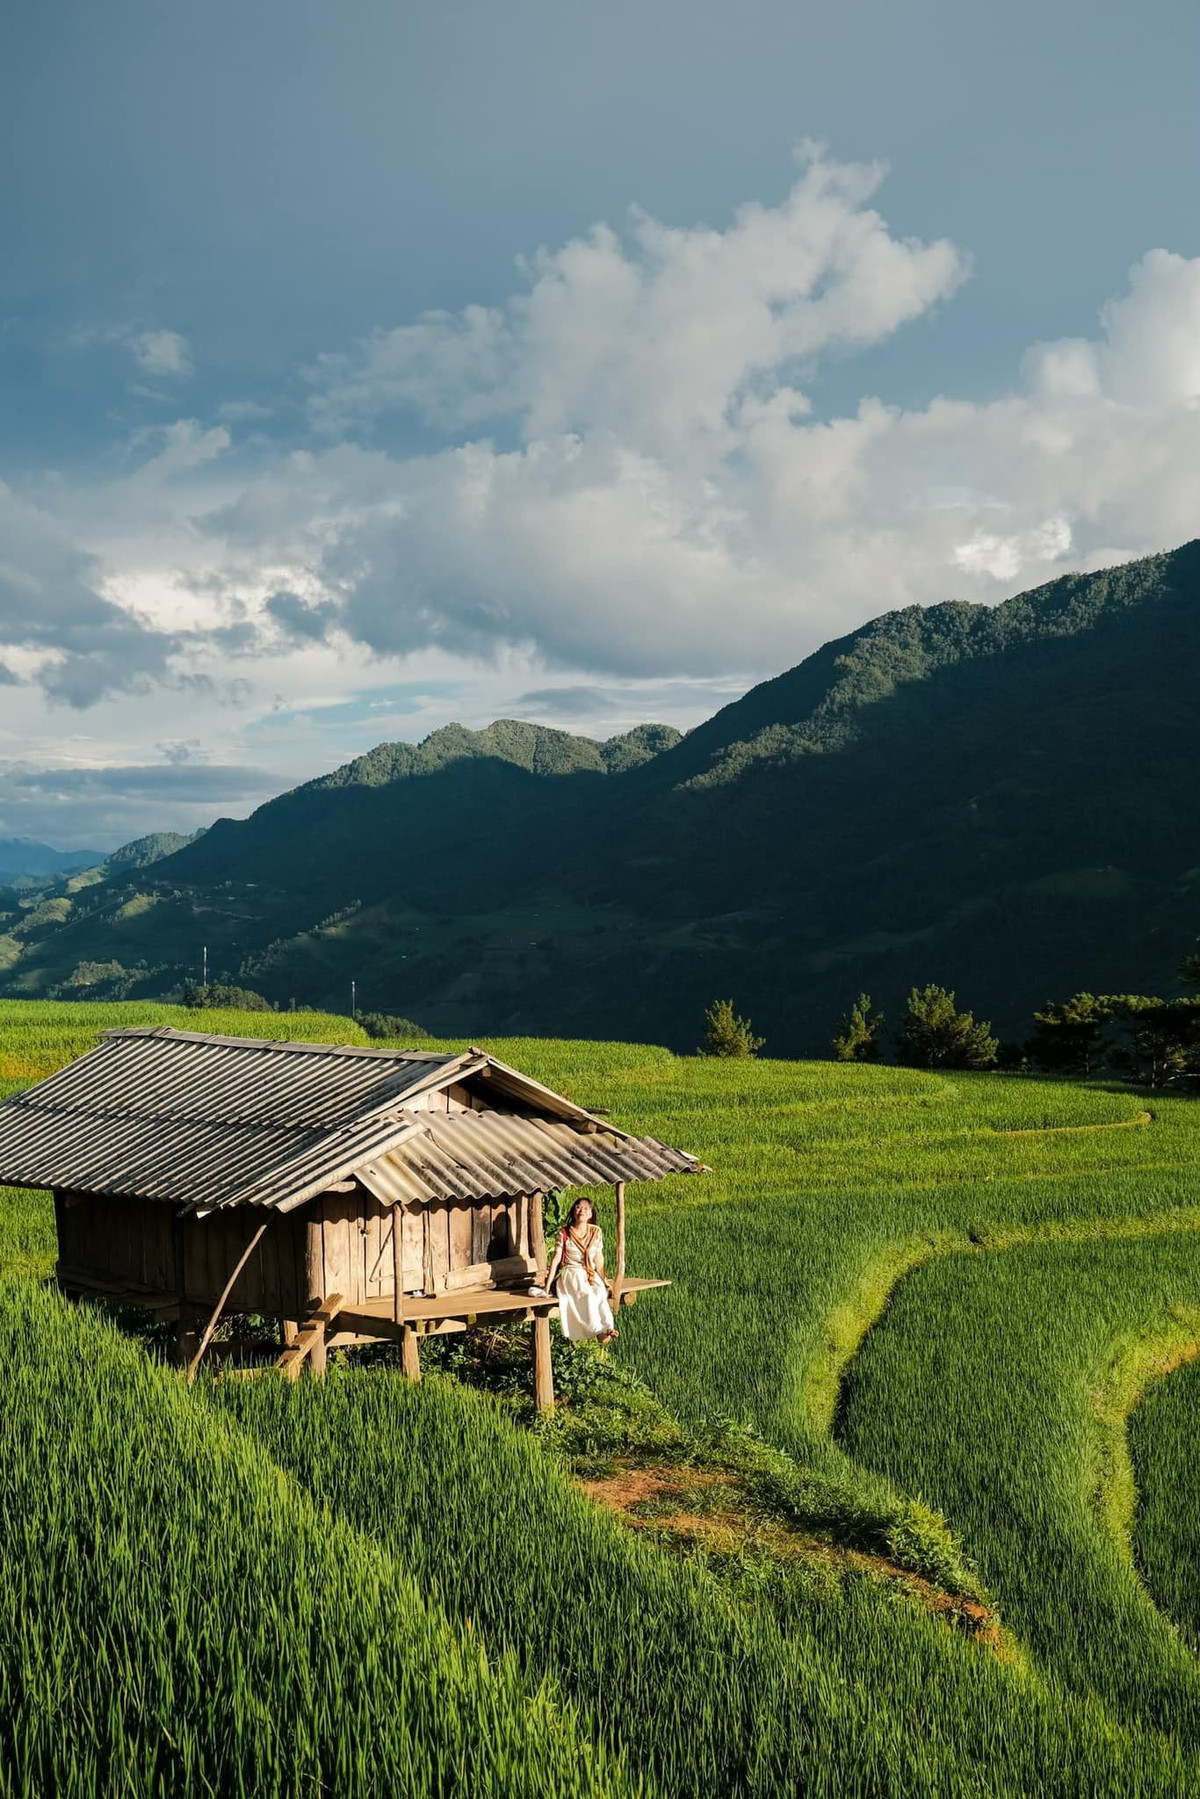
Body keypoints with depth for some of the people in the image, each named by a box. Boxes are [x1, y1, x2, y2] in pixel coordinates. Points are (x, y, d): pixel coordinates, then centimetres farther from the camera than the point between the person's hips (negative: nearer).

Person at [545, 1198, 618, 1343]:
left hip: (591, 1275, 3)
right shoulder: (564, 1234, 0)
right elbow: (556, 1259, -1)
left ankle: (607, 1326, -38)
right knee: (588, 1294, -33)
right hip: (571, 1275, -3)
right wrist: (548, 1284, -5)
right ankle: (599, 1331, -37)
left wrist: (603, 1280, 11)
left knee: (600, 1292, -32)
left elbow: (599, 1259, 12)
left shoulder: (596, 1232, 9)